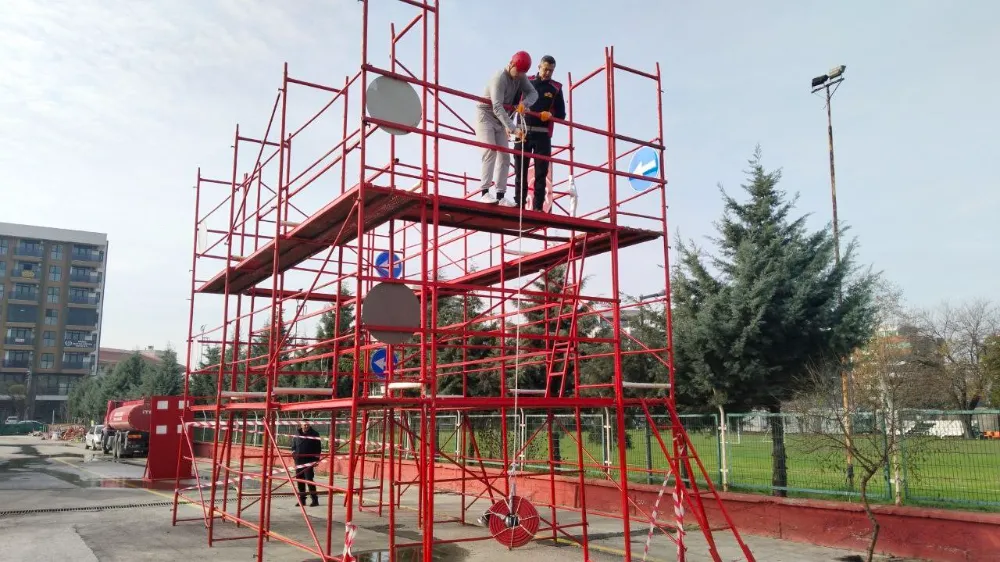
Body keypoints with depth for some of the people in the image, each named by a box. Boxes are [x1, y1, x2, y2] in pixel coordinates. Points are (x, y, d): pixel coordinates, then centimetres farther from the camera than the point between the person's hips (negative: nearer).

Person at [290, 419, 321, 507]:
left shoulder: (314, 434, -2)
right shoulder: (297, 434, 10)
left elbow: (318, 448, -2)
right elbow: (293, 446, 20)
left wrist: (316, 459, -8)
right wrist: (293, 452, -1)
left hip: (309, 461, -5)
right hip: (298, 461, 5)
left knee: (309, 479, -11)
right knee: (300, 480, 9)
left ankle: (315, 500, -6)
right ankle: (302, 500, 19)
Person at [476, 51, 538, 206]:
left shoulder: (521, 77, -3)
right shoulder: (499, 79, -26)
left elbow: (533, 93, 0)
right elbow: (497, 107, -36)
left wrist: (524, 103, -25)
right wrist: (513, 129, -46)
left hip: (501, 120, 8)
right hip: (486, 116, -7)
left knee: (504, 156, 0)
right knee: (490, 151, -22)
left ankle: (500, 195, -1)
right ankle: (484, 191, -25)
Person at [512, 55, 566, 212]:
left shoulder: (556, 88, 7)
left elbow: (561, 114, 5)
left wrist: (550, 115, -15)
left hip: (542, 135, 0)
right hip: (523, 132, 1)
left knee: (541, 173, -1)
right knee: (520, 171, 3)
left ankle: (538, 207, 2)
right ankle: (518, 205, 7)